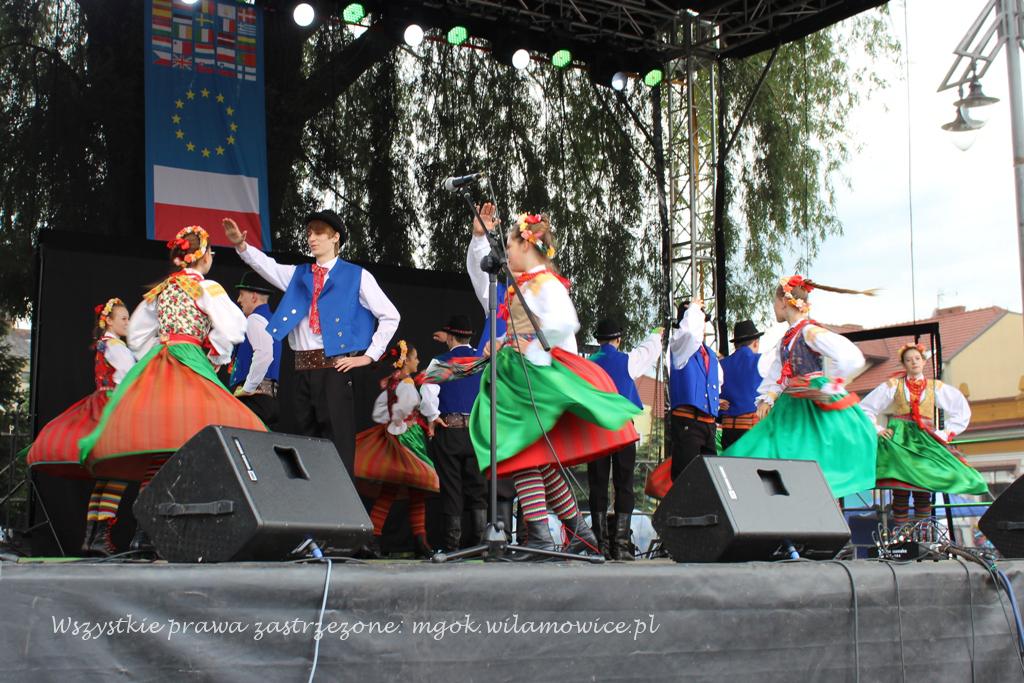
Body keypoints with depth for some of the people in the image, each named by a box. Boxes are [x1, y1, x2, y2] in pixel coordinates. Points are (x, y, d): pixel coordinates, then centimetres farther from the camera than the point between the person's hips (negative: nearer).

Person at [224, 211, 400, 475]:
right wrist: (241, 245, -12)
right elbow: (265, 265, 6)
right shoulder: (298, 275, 18)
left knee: (337, 439, -9)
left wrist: (369, 356, -3)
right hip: (304, 368, 5)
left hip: (336, 366, -5)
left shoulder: (357, 276, 3)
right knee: (308, 438, 8)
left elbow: (390, 316, 2)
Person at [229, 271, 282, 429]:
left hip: (254, 397, -10)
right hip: (269, 395, 10)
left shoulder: (255, 319, -8)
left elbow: (264, 354, -25)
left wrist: (248, 388, -17)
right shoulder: (270, 319, 22)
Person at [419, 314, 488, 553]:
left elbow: (427, 392, -16)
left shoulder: (440, 362, -3)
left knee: (451, 488, 2)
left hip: (448, 430, -2)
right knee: (478, 487, 6)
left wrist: (432, 418, -3)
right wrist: (451, 342, 41)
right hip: (478, 428, 3)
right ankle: (482, 539, -1)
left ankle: (453, 544, 2)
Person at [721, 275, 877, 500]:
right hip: (791, 410, 9)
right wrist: (767, 398, 2)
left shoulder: (809, 332, -14)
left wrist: (828, 386, -20)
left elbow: (850, 356, -25)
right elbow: (776, 375, 18)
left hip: (816, 409, -9)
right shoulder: (788, 337, 14)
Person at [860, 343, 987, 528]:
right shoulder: (893, 385, 12)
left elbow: (962, 410, 18)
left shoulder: (936, 387, 14)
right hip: (898, 440, -1)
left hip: (925, 441, 1)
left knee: (923, 489, -7)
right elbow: (865, 408, 13)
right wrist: (876, 428, 2)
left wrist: (947, 433, 10)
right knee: (901, 487, -14)